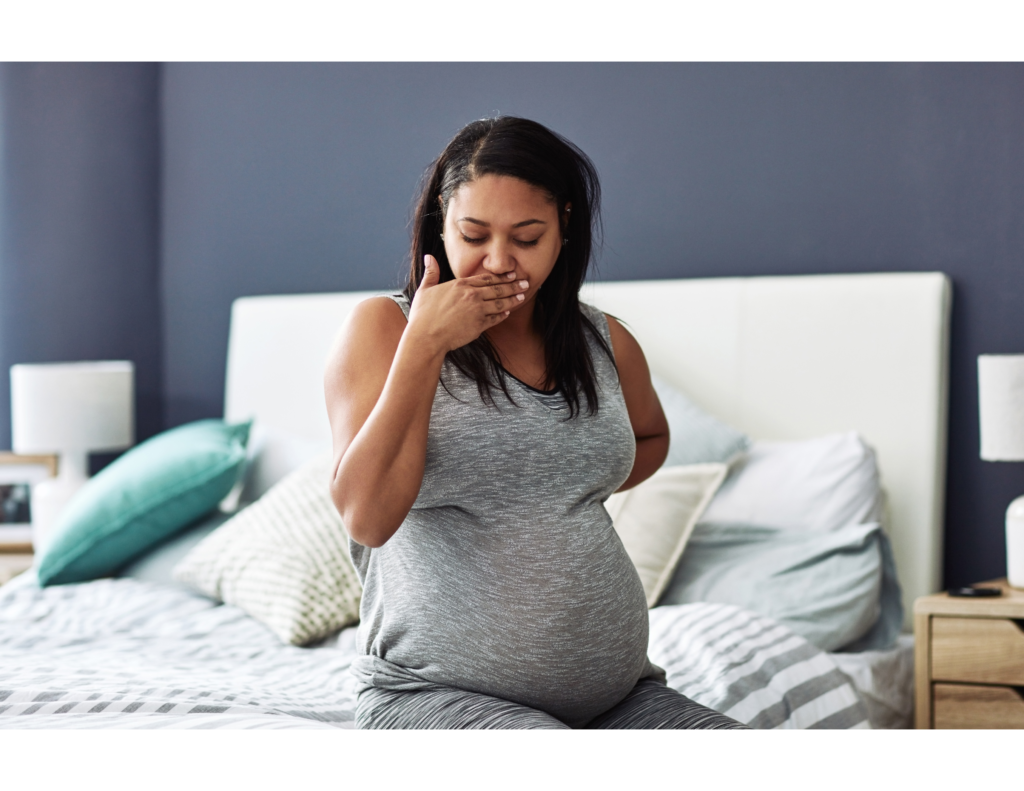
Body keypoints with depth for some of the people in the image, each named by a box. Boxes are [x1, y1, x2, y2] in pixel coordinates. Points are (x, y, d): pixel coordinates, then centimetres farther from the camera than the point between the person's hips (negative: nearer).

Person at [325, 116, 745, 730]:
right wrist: (425, 344, -17)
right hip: (436, 693, -5)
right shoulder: (383, 327, -2)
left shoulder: (605, 343, 10)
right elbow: (367, 517, -15)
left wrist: (579, 492, 13)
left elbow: (650, 437, 33)